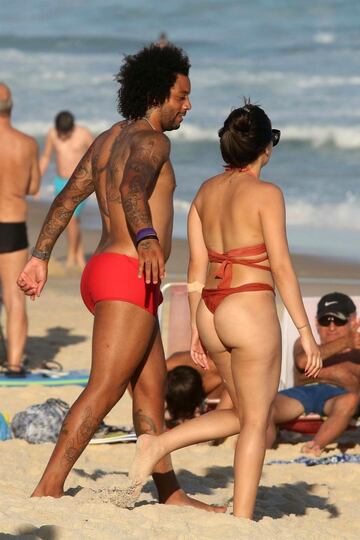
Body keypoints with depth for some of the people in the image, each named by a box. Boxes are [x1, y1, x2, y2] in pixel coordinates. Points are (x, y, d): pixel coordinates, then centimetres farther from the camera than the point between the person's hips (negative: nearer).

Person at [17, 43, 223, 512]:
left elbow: (67, 197, 17)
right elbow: (132, 189, -29)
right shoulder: (150, 140, -9)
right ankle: (48, 490, -17)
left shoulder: (107, 140, 18)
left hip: (106, 272, 10)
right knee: (104, 389, -13)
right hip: (127, 278, -10)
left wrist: (40, 257, 18)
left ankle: (170, 495, 21)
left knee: (152, 388, 15)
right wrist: (146, 239, -47)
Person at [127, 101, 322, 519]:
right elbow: (281, 267, -13)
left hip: (211, 311, 7)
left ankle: (159, 443, 7)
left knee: (243, 414, 21)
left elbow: (197, 267, 12)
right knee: (256, 421, 4)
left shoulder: (207, 191, 10)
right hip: (250, 310, -7)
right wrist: (305, 332, -9)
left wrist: (196, 328, 18)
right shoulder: (265, 194, -10)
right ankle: (242, 520, 4)